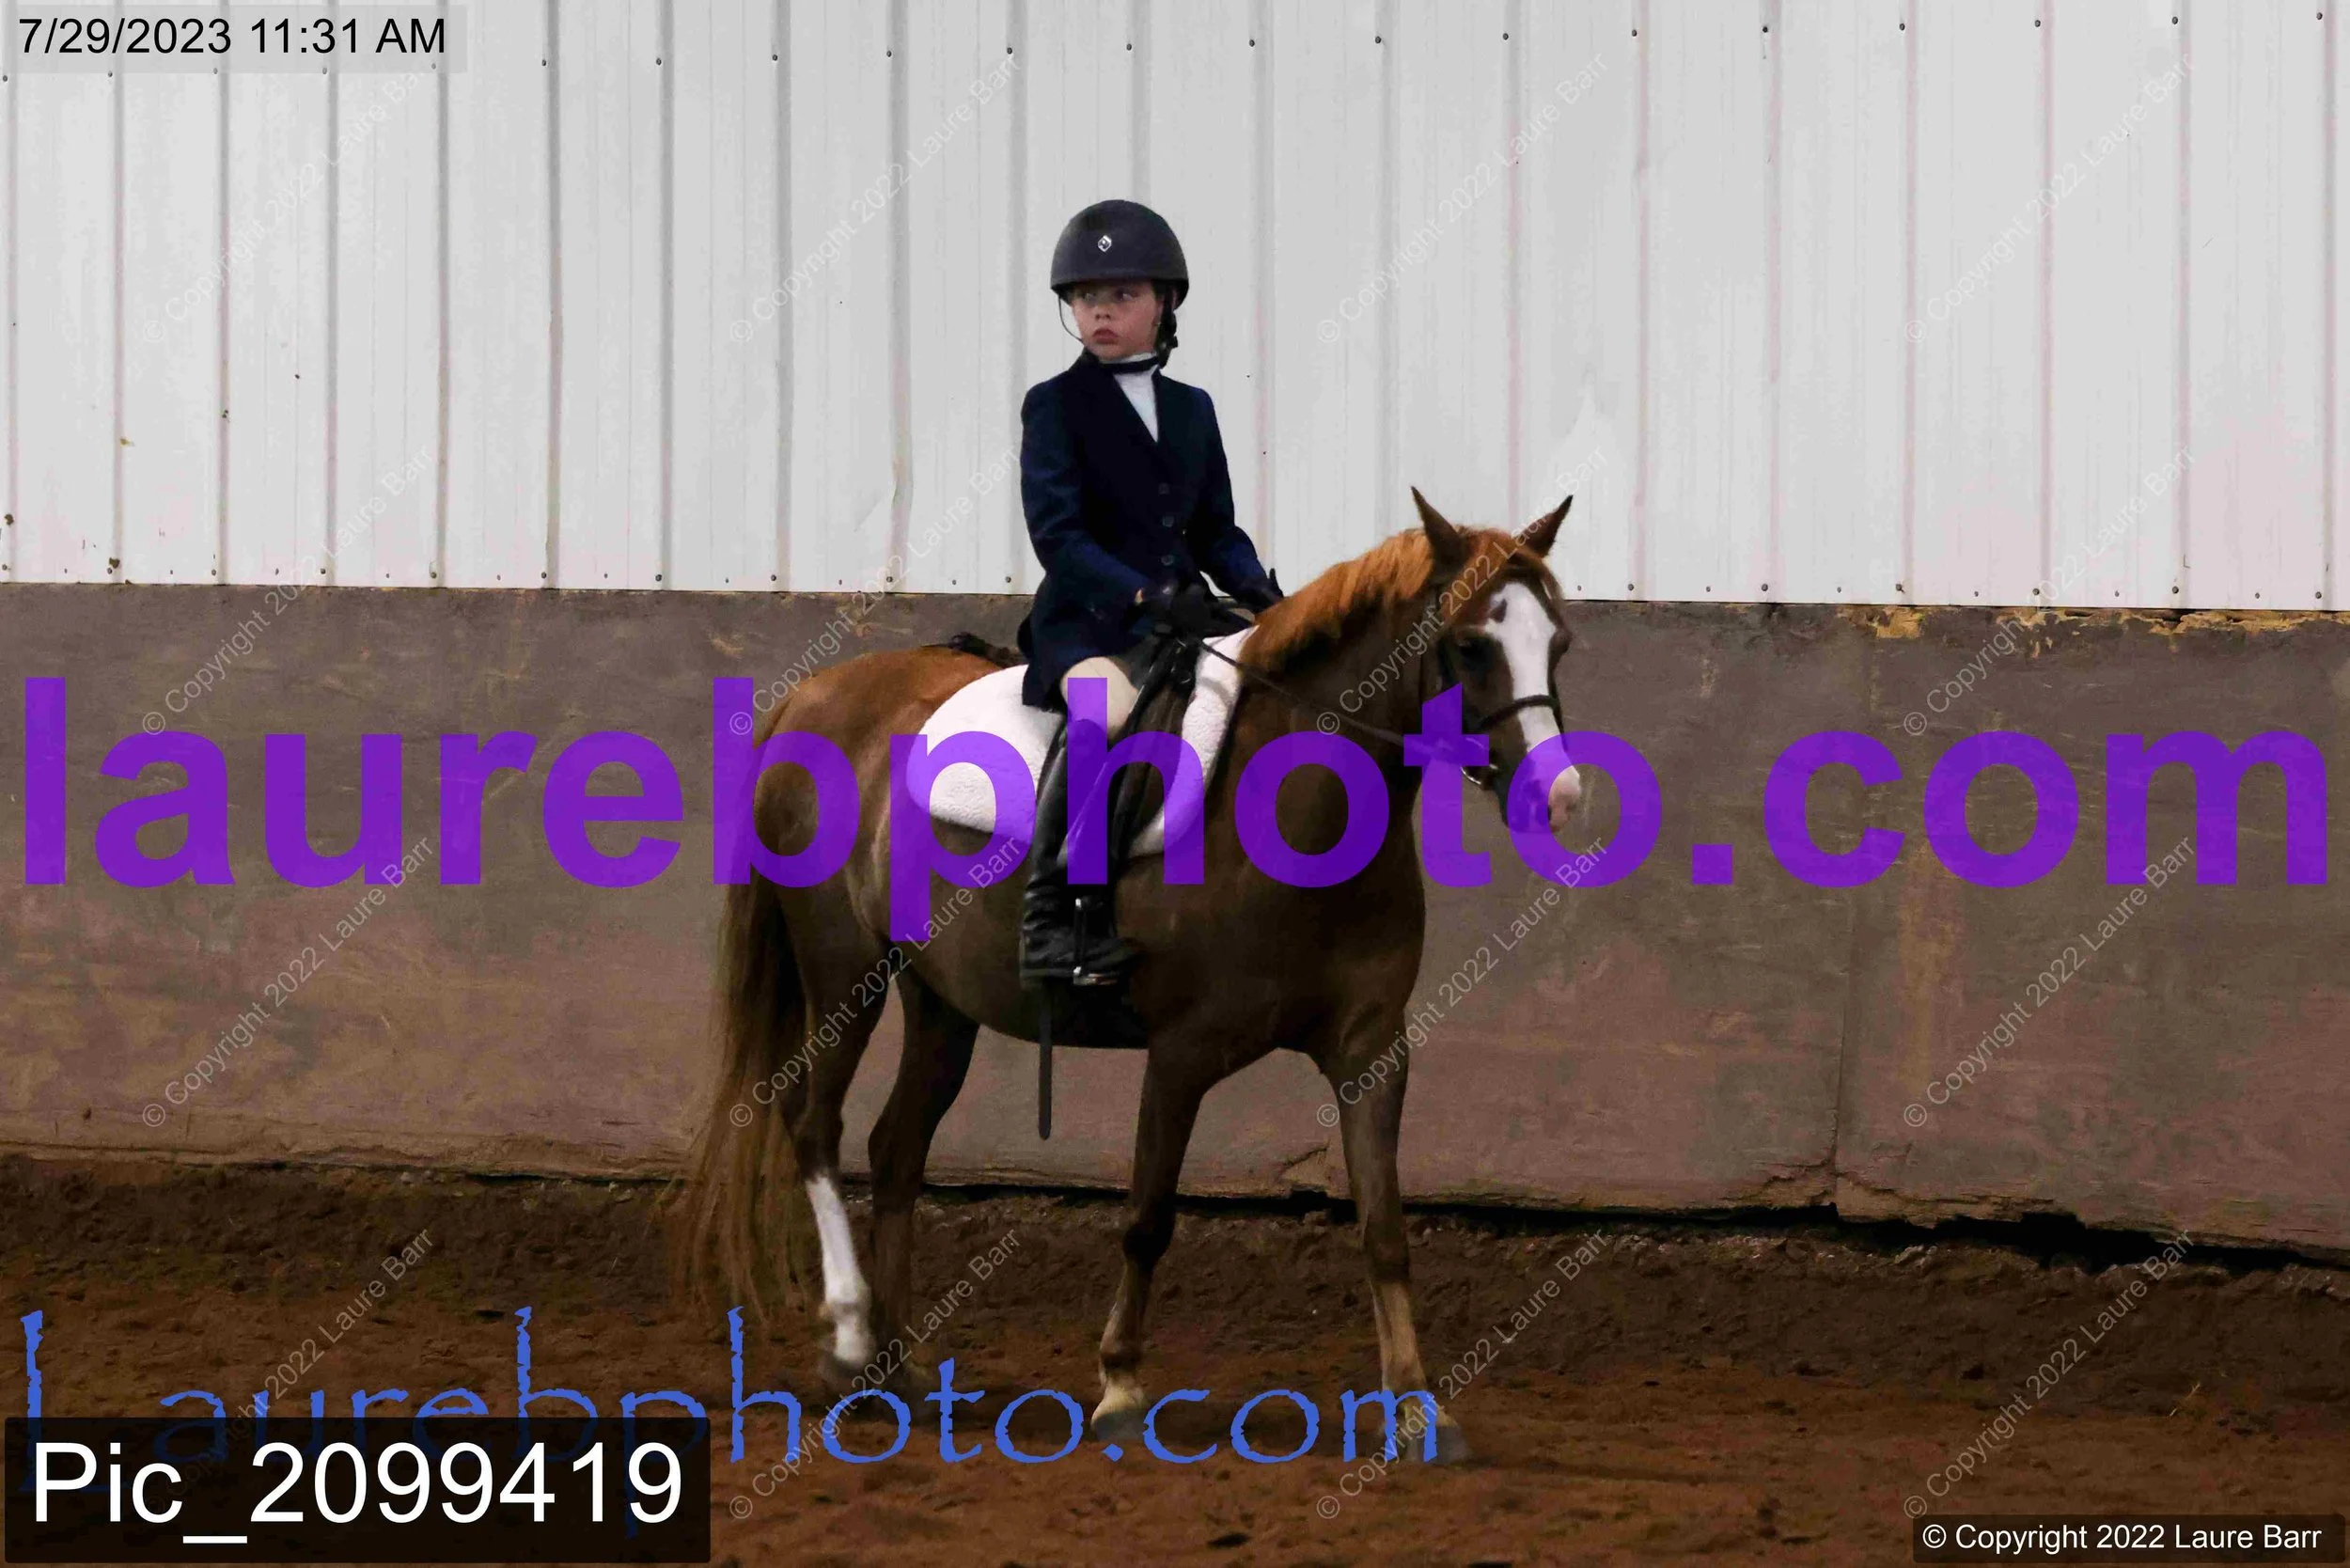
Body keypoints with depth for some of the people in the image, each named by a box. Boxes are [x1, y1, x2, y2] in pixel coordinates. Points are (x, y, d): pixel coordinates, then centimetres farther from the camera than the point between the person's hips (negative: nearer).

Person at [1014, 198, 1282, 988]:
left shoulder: (1192, 409, 17)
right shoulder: (1055, 405, 0)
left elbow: (1215, 530, 19)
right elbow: (1056, 534, -10)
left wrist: (1256, 586, -3)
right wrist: (1145, 594, -23)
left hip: (1181, 617, 6)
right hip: (1086, 623, -6)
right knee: (1108, 708, -37)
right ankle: (1049, 915, -31)